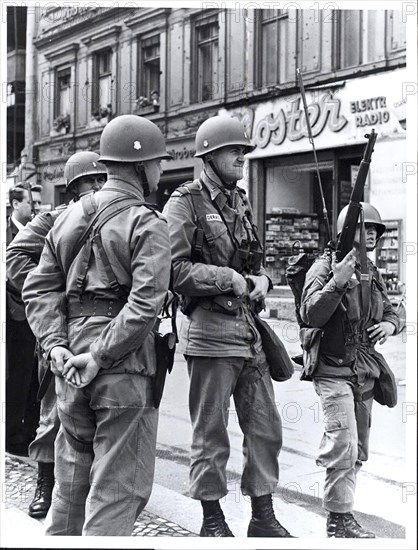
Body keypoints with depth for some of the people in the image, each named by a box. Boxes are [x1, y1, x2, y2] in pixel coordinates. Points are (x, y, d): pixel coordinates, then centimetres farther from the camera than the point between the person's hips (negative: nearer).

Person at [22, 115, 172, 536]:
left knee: (72, 473, 21)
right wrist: (100, 356, -17)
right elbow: (145, 303, -20)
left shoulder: (70, 216, 11)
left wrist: (55, 343, 0)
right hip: (124, 366, -6)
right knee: (118, 484, 2)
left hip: (71, 367, 7)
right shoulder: (147, 224, -9)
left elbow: (39, 287, 9)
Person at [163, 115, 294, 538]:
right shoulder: (186, 202, -6)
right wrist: (228, 278, -17)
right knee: (211, 434, 3)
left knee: (265, 427, 10)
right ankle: (213, 521, 17)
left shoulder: (241, 202, 16)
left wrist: (260, 278, 2)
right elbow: (171, 268, -15)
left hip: (250, 329, 7)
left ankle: (263, 518, 22)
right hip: (210, 330, -7)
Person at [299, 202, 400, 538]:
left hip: (365, 372, 7)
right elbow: (310, 315, -19)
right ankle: (339, 520, -5)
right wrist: (338, 281, -28)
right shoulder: (325, 267, -9)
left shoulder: (373, 273, 11)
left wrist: (390, 324, -2)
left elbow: (390, 312, 22)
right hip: (334, 370, -7)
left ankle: (342, 509, 23)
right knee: (345, 445, -15)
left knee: (359, 451, 11)